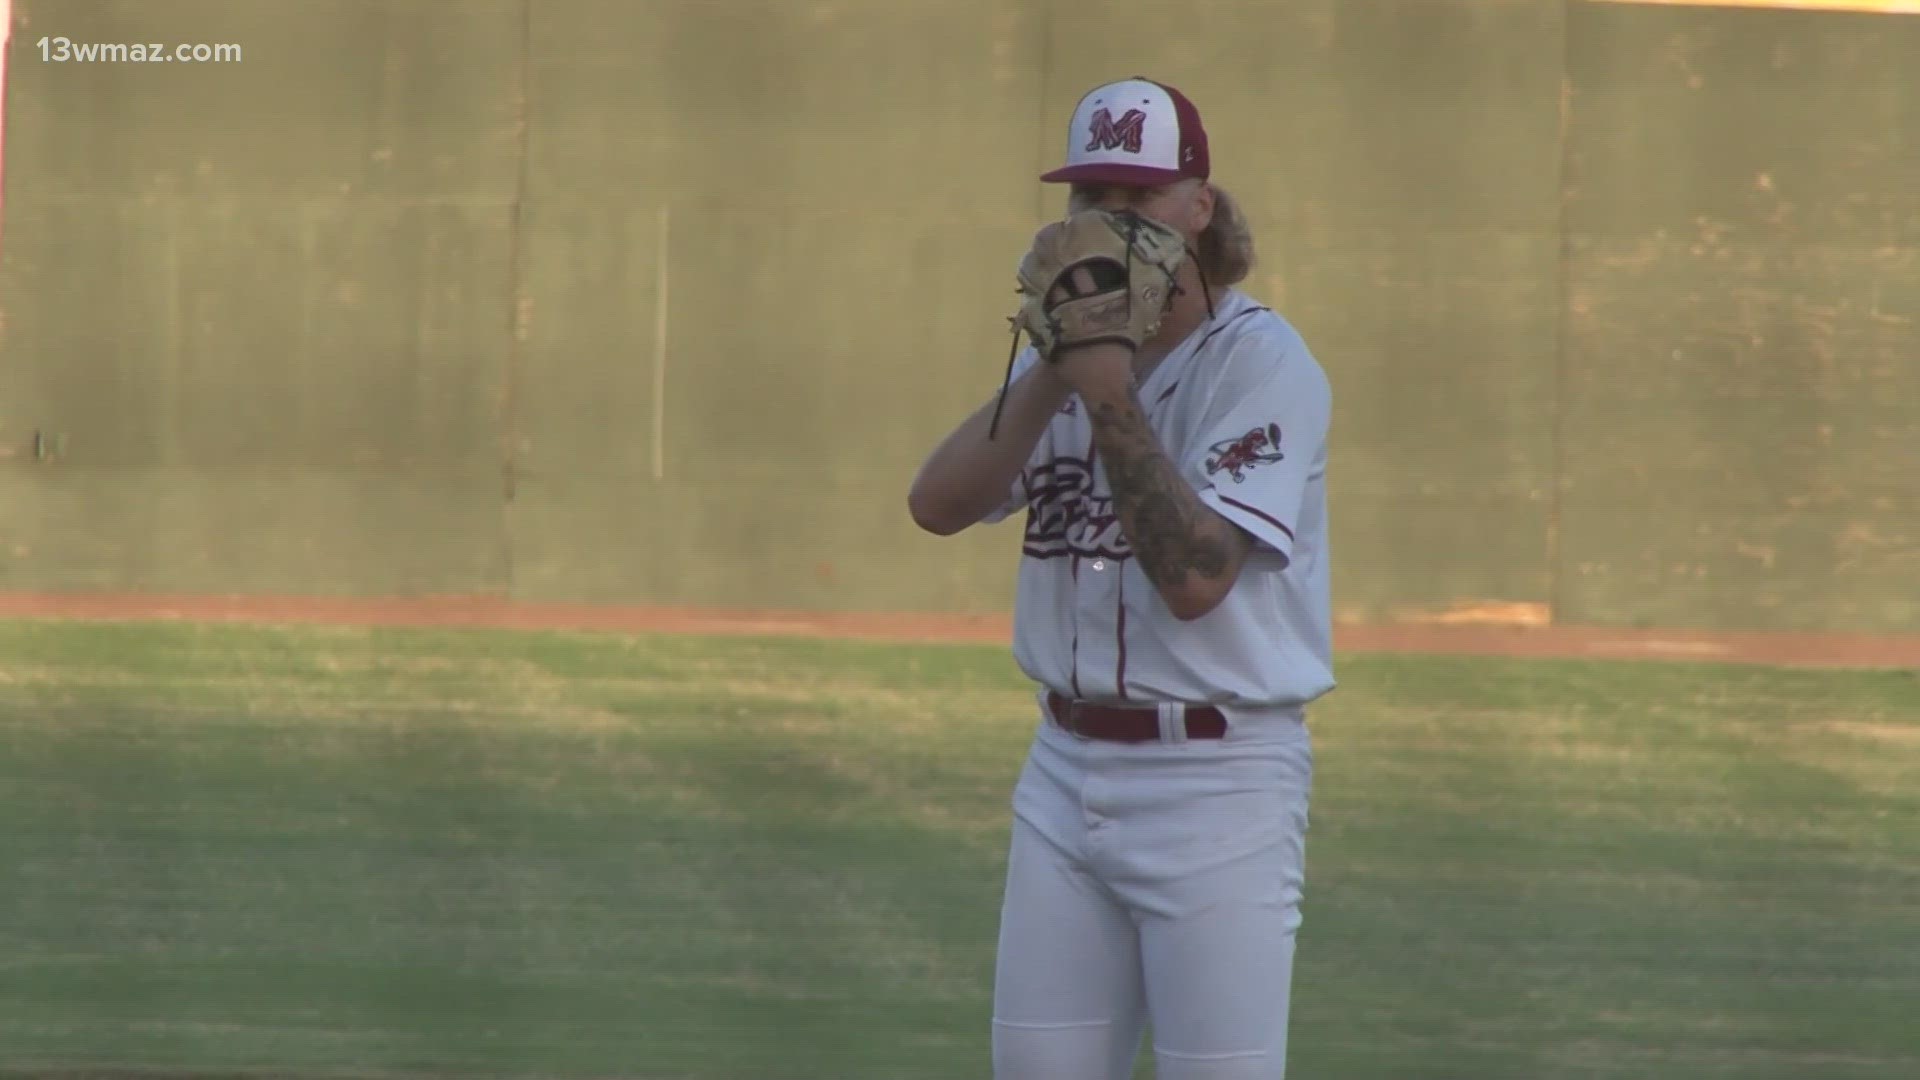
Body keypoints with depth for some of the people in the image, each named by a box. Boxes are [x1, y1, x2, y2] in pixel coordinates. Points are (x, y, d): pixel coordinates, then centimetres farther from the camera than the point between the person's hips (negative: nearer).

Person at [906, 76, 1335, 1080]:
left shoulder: (1262, 361, -10)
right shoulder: (1069, 348, 11)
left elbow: (1196, 577, -22)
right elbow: (938, 503, -3)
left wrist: (1111, 397, -25)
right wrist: (1054, 372, -13)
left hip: (1217, 780, -7)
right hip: (1068, 765, 7)